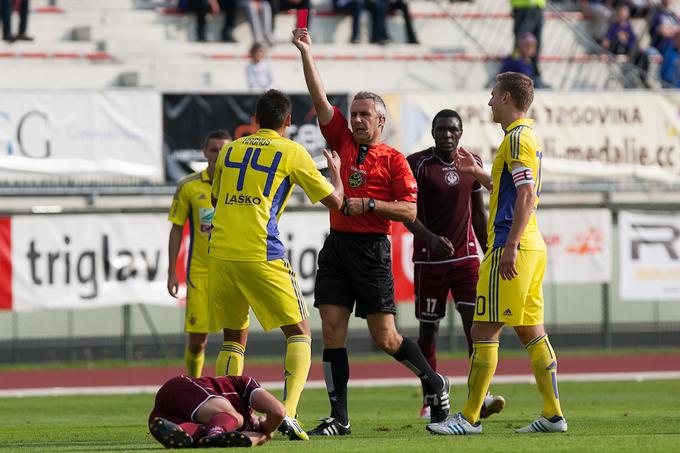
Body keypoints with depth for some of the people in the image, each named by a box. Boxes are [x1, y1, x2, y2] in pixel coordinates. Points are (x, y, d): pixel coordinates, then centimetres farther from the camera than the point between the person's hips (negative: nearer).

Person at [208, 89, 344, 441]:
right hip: (261, 254, -4)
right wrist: (335, 171, 30)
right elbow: (335, 201, 10)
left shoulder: (230, 150, 17)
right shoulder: (291, 152, 5)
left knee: (233, 338, 17)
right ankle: (288, 414, -15)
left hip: (220, 252, 4)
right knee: (299, 333, 3)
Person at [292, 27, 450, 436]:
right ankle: (339, 418, -1)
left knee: (385, 338, -1)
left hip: (372, 249, -5)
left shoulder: (393, 159, -1)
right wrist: (306, 52, 2)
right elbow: (320, 99, 8)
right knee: (333, 332, -3)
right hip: (337, 246, 5)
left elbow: (410, 210, -6)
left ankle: (434, 384, 23)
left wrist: (369, 205, -15)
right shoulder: (344, 143, 12)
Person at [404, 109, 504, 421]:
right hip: (429, 260, -2)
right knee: (428, 330, 4)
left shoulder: (472, 162, 7)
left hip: (466, 257, 2)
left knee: (475, 323, -11)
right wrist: (430, 238, -29)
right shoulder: (417, 164, -6)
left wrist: (489, 254, 15)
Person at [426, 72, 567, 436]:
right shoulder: (528, 136, 19)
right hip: (532, 247, 10)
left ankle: (470, 417, -7)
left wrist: (510, 247, -24)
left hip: (512, 246, -10)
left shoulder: (518, 138, -12)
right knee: (531, 331, 10)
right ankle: (553, 413, 8)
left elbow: (527, 196, -20)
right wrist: (478, 173, 29)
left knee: (484, 330, -7)